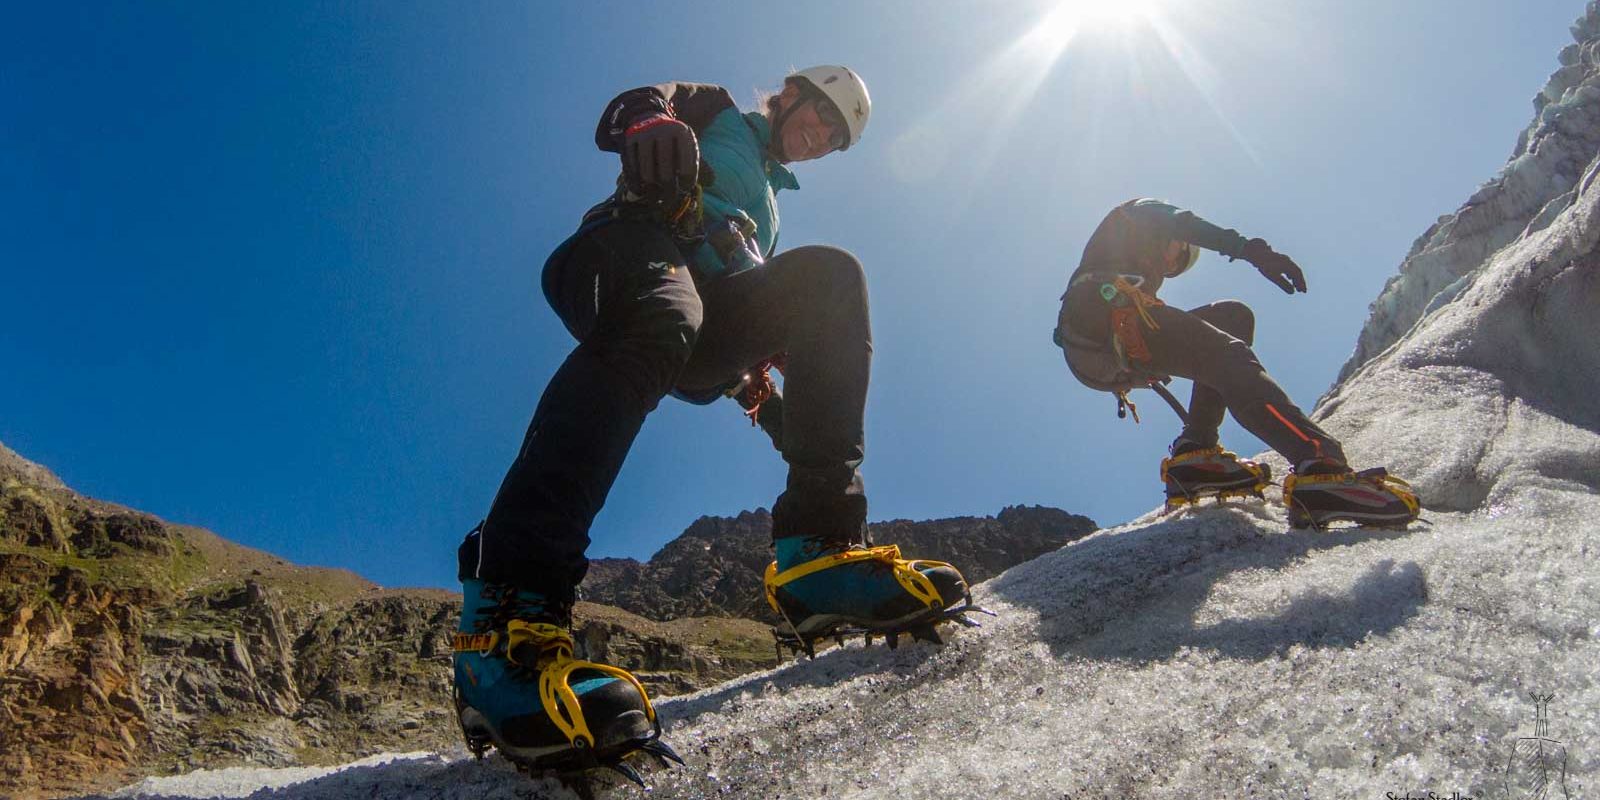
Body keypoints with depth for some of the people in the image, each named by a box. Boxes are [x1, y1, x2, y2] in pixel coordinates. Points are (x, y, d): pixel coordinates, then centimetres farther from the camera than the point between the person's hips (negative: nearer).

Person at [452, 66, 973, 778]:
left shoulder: (768, 202, 42)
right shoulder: (717, 113, 25)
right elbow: (628, 110, 3)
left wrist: (755, 385, 16)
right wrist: (653, 125, -21)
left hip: (708, 324, 5)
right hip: (634, 247, -5)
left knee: (830, 273, -20)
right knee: (661, 320, -40)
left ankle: (816, 552, -34)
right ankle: (508, 615, -51)